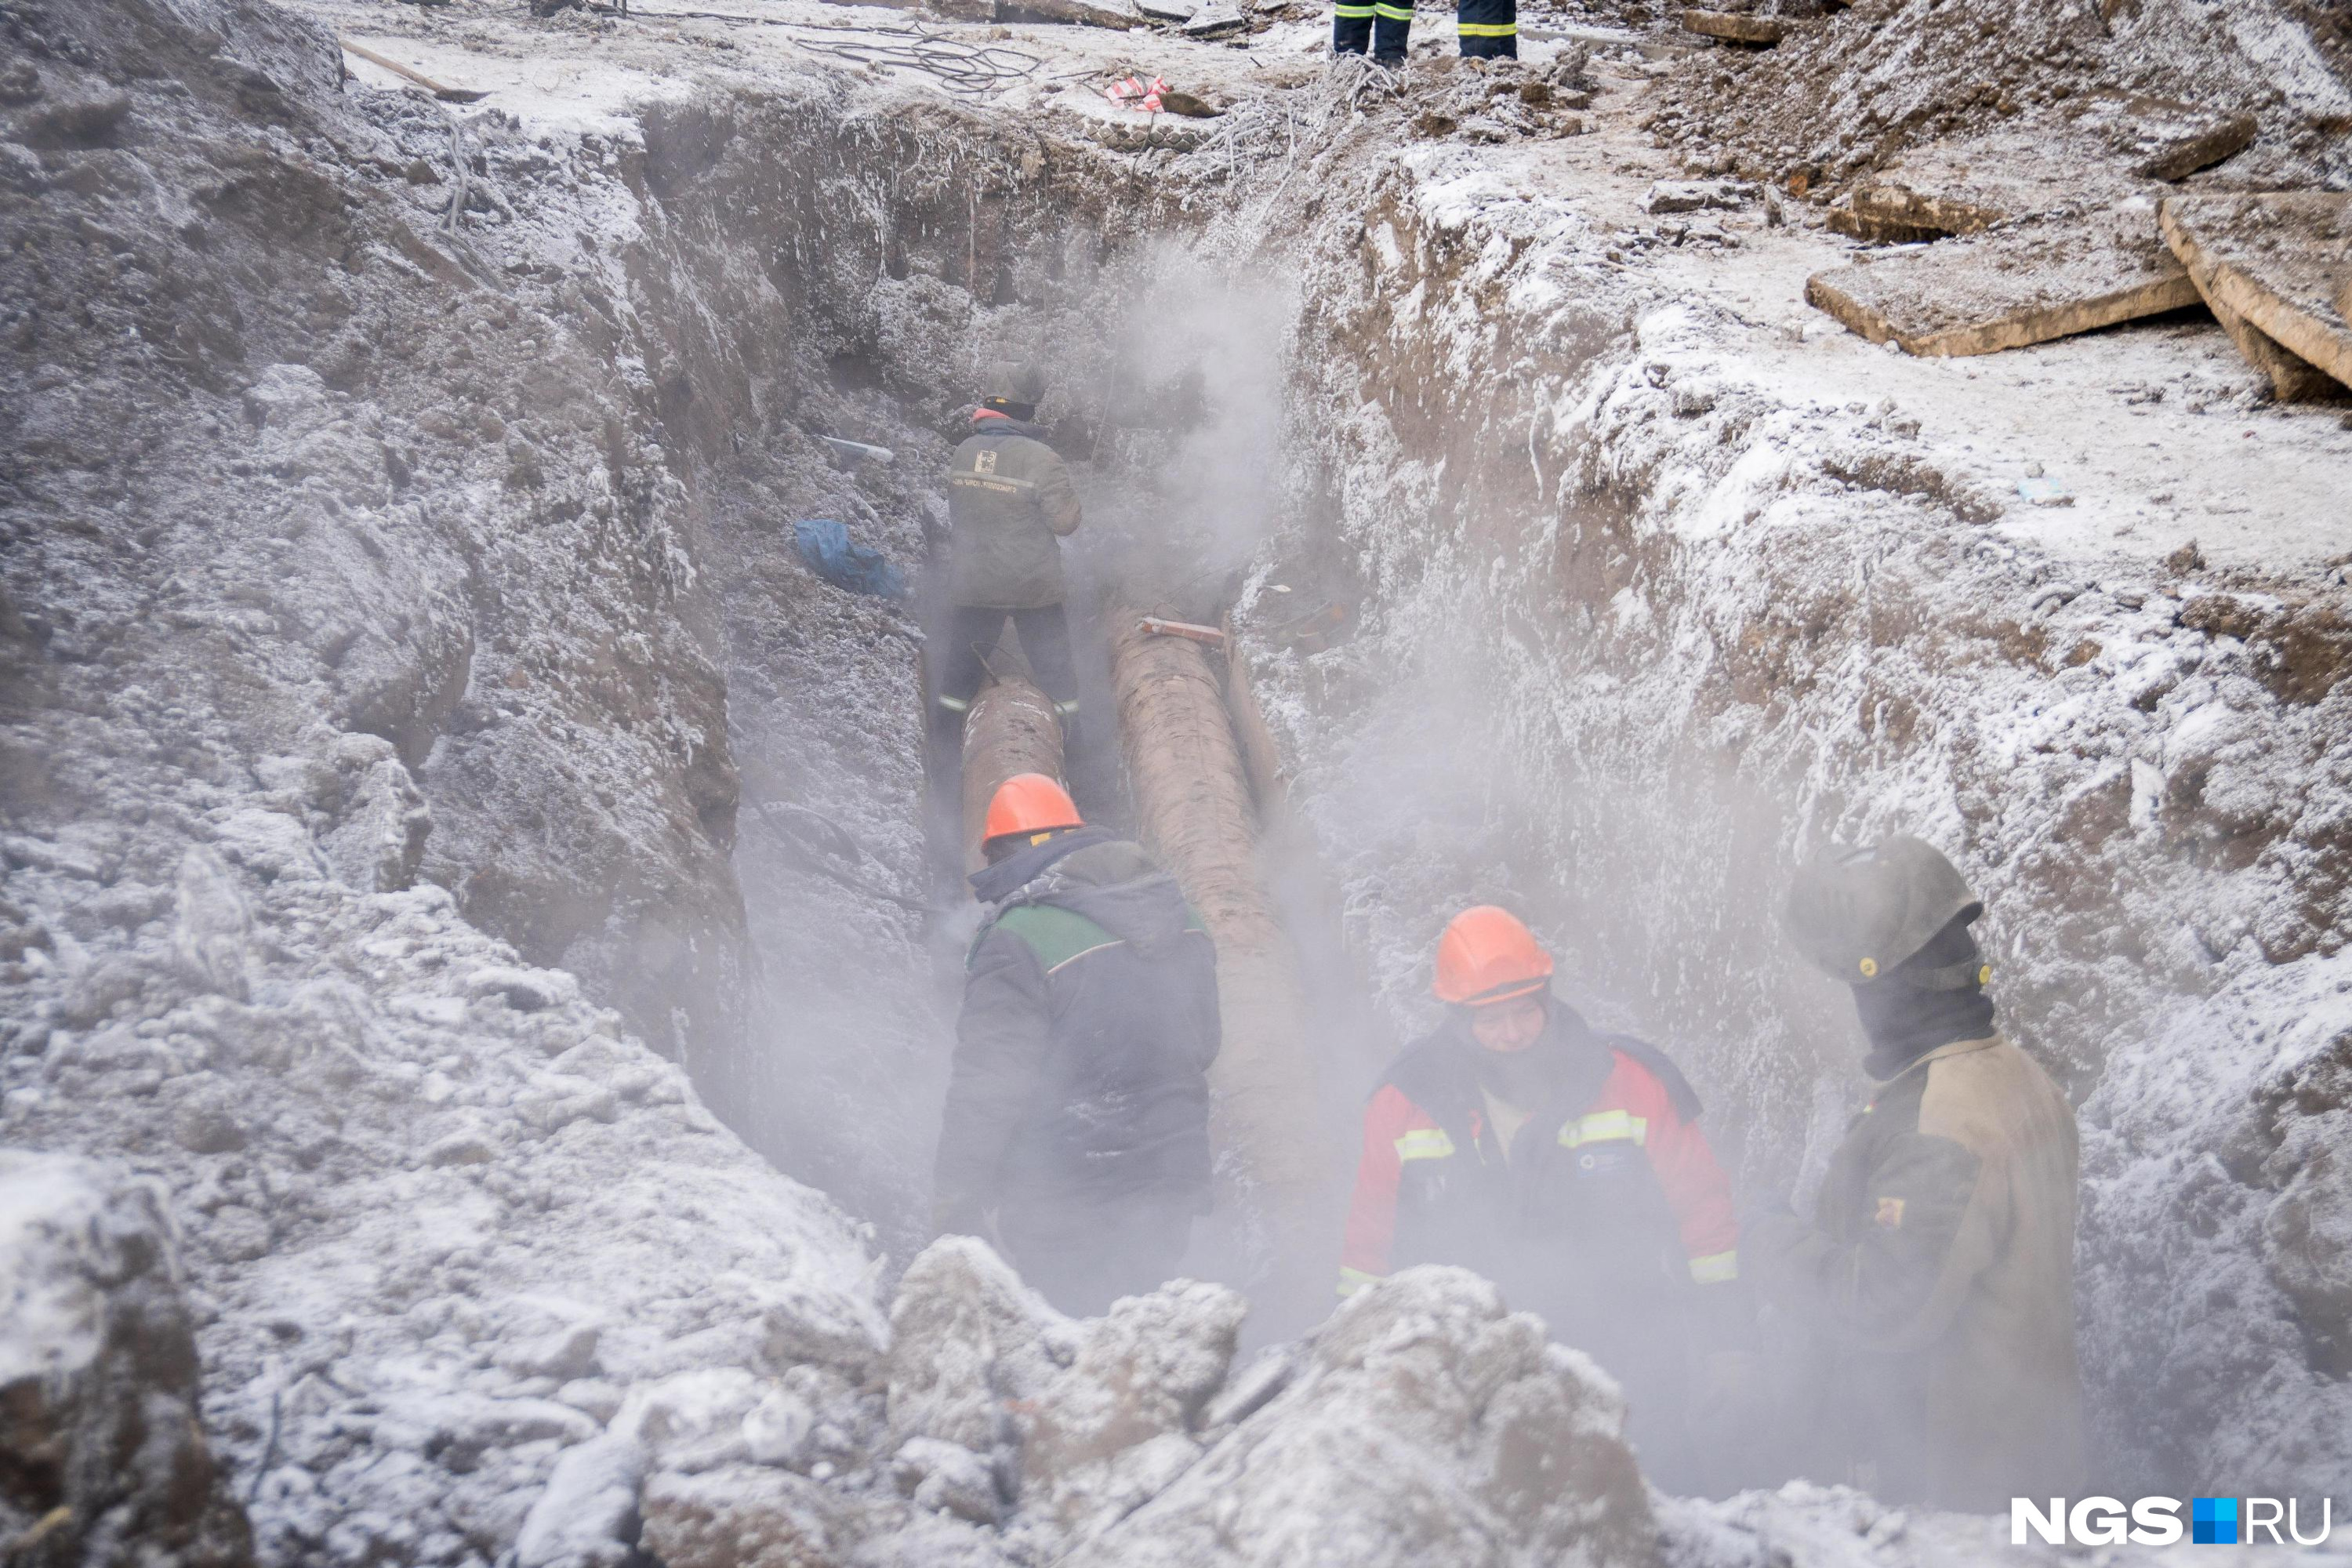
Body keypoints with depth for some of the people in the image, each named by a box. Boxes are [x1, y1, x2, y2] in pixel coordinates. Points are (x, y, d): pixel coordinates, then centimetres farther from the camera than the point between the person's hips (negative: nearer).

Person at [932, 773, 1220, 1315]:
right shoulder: (1177, 912, 6)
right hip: (1171, 1181, 7)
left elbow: (988, 1081, -17)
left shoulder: (1019, 937, -17)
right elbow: (1202, 1043, 15)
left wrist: (956, 1197, -9)